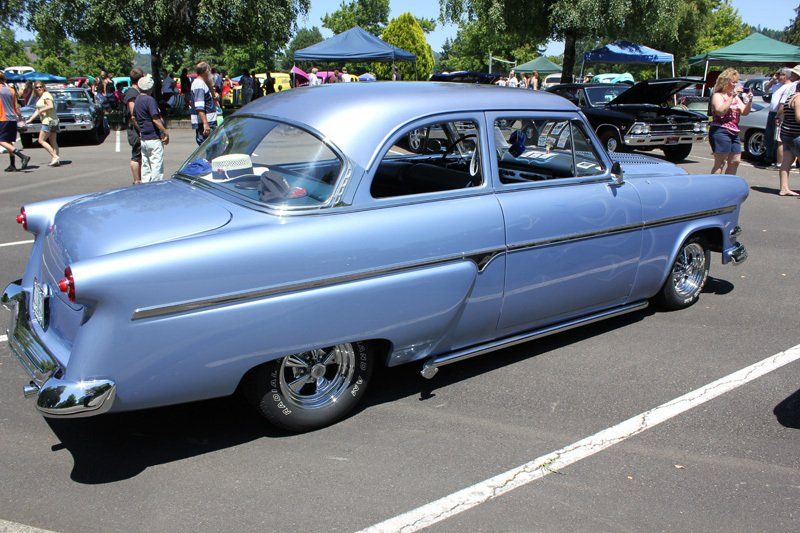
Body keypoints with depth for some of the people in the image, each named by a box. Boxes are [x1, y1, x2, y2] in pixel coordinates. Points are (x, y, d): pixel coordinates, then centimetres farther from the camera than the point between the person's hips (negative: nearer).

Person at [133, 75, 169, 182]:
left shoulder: (137, 100, 12)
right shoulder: (150, 100, -13)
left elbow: (134, 117, 17)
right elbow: (155, 119, -19)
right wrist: (166, 133, -15)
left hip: (143, 138, 9)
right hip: (154, 138, -9)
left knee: (145, 166, 13)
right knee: (157, 166, -5)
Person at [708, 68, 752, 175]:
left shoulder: (736, 97, 20)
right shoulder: (717, 95, -3)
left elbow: (744, 112, 15)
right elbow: (720, 111, -20)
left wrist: (749, 101, -3)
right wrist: (732, 96, -21)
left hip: (734, 133, 9)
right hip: (720, 131, -9)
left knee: (735, 161, 10)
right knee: (720, 163, -12)